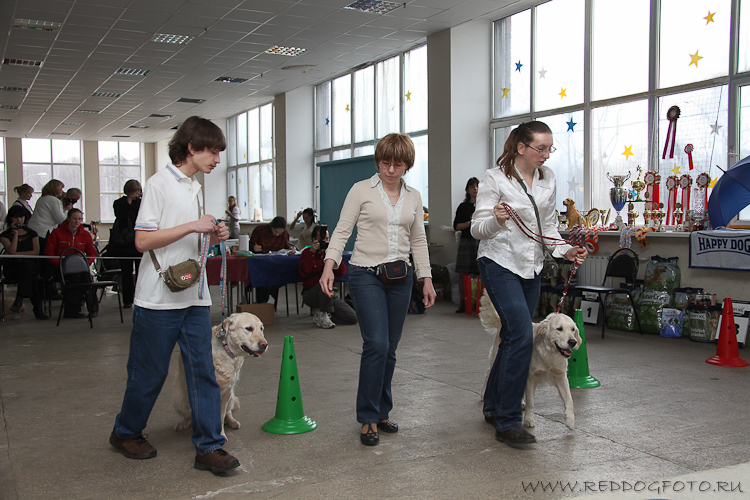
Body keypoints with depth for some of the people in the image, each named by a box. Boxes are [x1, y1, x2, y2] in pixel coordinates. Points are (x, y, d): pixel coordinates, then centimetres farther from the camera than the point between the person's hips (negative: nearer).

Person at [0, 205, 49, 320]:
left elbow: (36, 252, 4)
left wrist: (18, 253, -5)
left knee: (27, 265, -39)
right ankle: (38, 308, -46)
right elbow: (11, 251, -8)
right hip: (12, 268, -1)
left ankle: (19, 299, -43)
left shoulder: (31, 234, 18)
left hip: (30, 265, 1)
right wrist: (16, 233, -5)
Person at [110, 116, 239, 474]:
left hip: (194, 297, 7)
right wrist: (192, 227, -18)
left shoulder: (195, 187, 16)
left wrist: (212, 237, 4)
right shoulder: (159, 184, -9)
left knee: (203, 371, 3)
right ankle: (126, 433, 29)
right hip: (159, 297, -7)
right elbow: (143, 240, -15)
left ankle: (209, 447, 7)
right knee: (149, 373, 7)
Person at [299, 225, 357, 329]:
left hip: (329, 295, 5)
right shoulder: (307, 252, -1)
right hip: (310, 294, -5)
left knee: (352, 318, -8)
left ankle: (319, 315, 6)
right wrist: (312, 252, -20)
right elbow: (304, 273, -20)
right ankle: (322, 314, -18)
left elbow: (341, 272, -2)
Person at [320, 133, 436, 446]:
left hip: (400, 277, 4)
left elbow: (418, 241, 16)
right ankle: (368, 418, 0)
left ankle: (381, 411, 23)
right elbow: (342, 230, -4)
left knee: (390, 348, 7)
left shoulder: (413, 197, 12)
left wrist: (426, 279, 10)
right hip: (366, 275, -4)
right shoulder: (361, 190, 0)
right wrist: (329, 265, -17)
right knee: (376, 344, -13)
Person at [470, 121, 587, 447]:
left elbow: (548, 226, 15)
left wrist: (565, 250, -2)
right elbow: (477, 229, -11)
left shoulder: (548, 179, 8)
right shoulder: (495, 178, -10)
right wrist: (496, 220, -32)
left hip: (531, 268, 7)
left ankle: (493, 407, 28)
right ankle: (508, 422, -10)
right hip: (500, 264, -7)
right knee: (522, 335, -18)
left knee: (513, 338, 11)